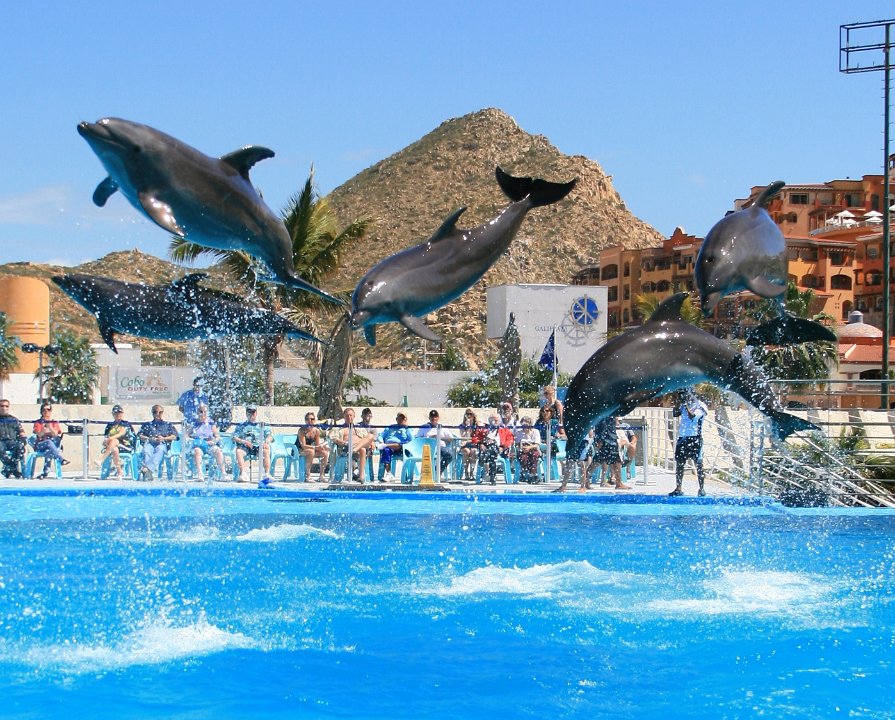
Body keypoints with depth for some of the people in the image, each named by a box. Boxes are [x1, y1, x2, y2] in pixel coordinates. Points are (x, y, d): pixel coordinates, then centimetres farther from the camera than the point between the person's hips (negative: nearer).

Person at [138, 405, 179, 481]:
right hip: (149, 443, 1)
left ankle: (146, 468, -62)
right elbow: (139, 435, 18)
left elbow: (174, 436, 15)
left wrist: (164, 438, -3)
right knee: (146, 451, -38)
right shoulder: (147, 424, 34)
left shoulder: (167, 425, 31)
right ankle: (148, 473, -58)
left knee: (160, 450, -41)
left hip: (162, 444, -1)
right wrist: (149, 438, -1)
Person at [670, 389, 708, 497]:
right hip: (682, 437, 6)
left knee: (698, 464, -4)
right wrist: (680, 402, -2)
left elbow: (692, 415, -18)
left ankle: (702, 489, 1)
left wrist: (688, 405, -12)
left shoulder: (700, 406, -3)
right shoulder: (683, 406, 14)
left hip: (695, 438, -6)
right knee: (679, 463, 5)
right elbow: (675, 413, 5)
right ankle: (678, 489, 10)